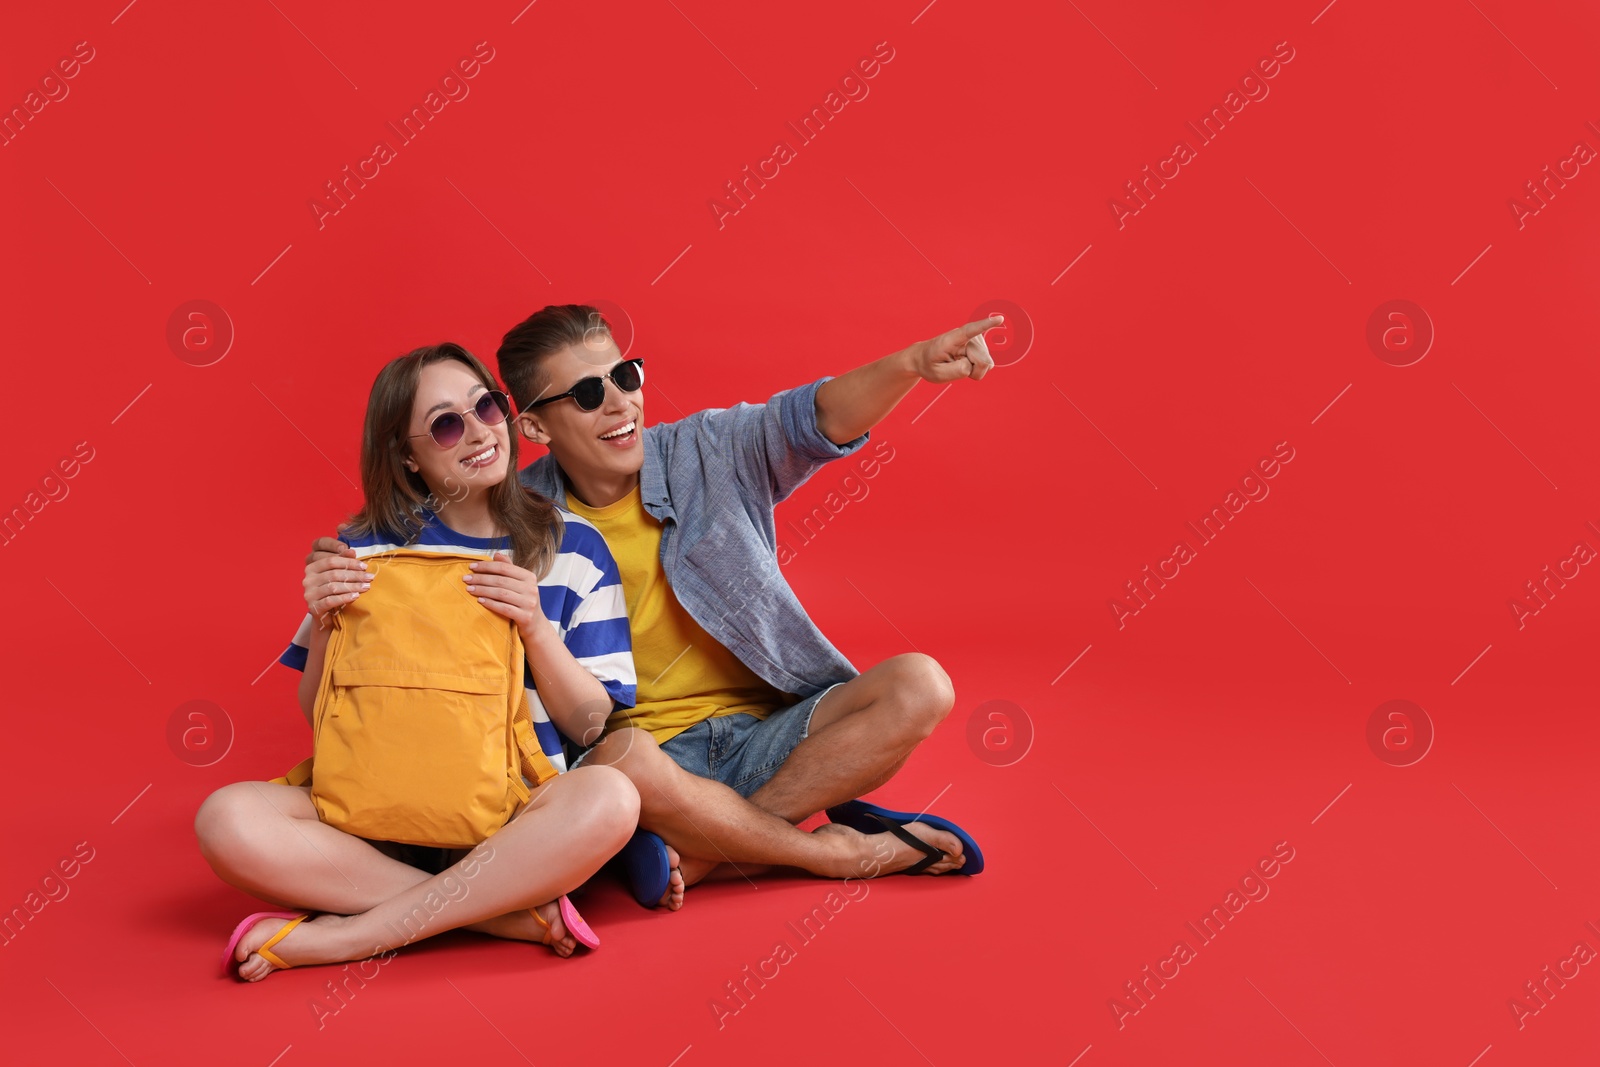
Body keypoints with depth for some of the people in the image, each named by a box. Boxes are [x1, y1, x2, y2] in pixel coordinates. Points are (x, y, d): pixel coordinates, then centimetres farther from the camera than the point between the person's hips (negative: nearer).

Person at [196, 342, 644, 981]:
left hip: (515, 819, -1)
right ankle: (515, 912, -23)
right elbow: (318, 715, 8)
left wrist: (535, 627, -14)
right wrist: (324, 621, -11)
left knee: (608, 799, -34)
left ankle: (353, 933, -23)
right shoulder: (366, 549, 6)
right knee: (227, 820, -28)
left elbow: (590, 725, 3)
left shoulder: (573, 547, 5)